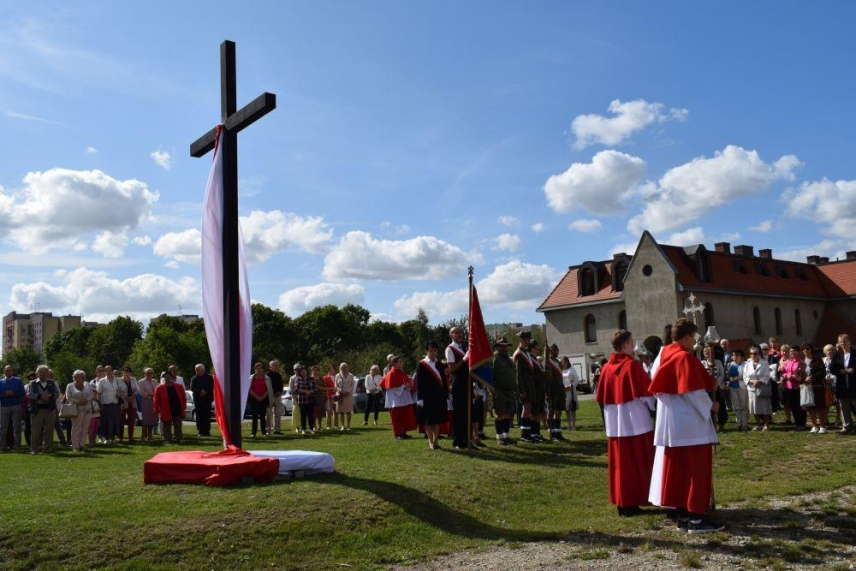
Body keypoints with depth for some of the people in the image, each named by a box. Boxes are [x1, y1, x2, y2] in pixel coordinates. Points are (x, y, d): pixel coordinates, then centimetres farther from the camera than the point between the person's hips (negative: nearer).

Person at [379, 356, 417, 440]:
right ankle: (398, 434, 2)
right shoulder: (391, 374, -13)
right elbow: (392, 388, -17)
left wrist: (410, 385, 3)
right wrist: (403, 386, -18)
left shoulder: (402, 373, 12)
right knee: (397, 418, -3)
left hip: (405, 400, 8)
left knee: (406, 417, 9)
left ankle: (403, 433, 15)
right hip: (396, 400, -8)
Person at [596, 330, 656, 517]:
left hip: (614, 424, 6)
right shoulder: (632, 365, -13)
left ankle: (622, 503, 14)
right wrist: (654, 407, 7)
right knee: (639, 463, 5)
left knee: (620, 464, 11)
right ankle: (634, 502, 9)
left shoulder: (606, 368, 4)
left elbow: (601, 397, 9)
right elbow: (645, 392, -11)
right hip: (635, 422, -5)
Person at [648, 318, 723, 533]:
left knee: (678, 469, 12)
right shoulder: (685, 358, -16)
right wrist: (710, 406, -4)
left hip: (670, 422, 9)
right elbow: (694, 390, -20)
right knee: (697, 470, -1)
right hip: (690, 423, -9)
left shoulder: (665, 355, 9)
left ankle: (683, 516, 18)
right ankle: (696, 518, 1)